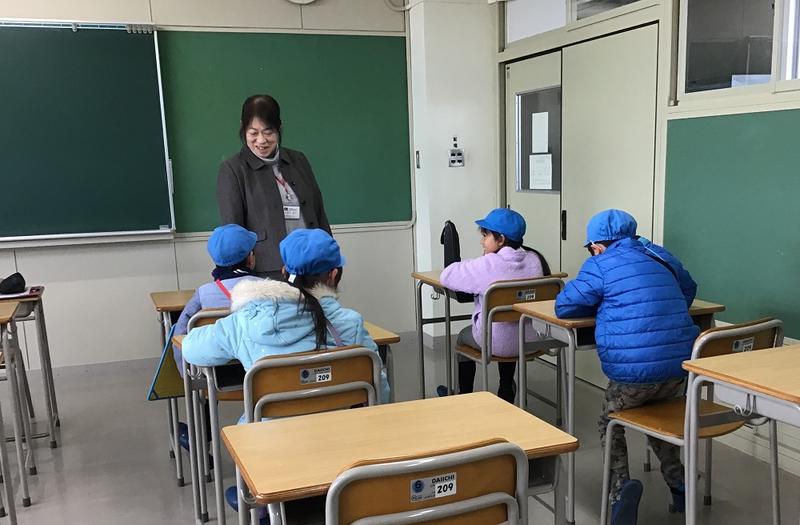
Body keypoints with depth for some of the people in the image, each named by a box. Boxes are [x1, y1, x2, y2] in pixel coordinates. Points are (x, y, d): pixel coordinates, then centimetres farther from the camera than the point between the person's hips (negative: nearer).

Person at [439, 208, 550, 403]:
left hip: (495, 343, -5)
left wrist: (471, 264, 4)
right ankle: (507, 391, 52)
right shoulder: (535, 260, -4)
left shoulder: (487, 265, -19)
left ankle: (464, 394, 43)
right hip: (531, 341, 5)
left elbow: (446, 276, -11)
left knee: (464, 337, 29)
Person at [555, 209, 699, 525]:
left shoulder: (600, 266, 0)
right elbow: (688, 295, 33)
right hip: (680, 368, 6)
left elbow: (564, 307, 5)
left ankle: (621, 486, -1)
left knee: (609, 424, 22)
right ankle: (678, 484, 24)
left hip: (634, 372, -5)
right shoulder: (662, 258, 16)